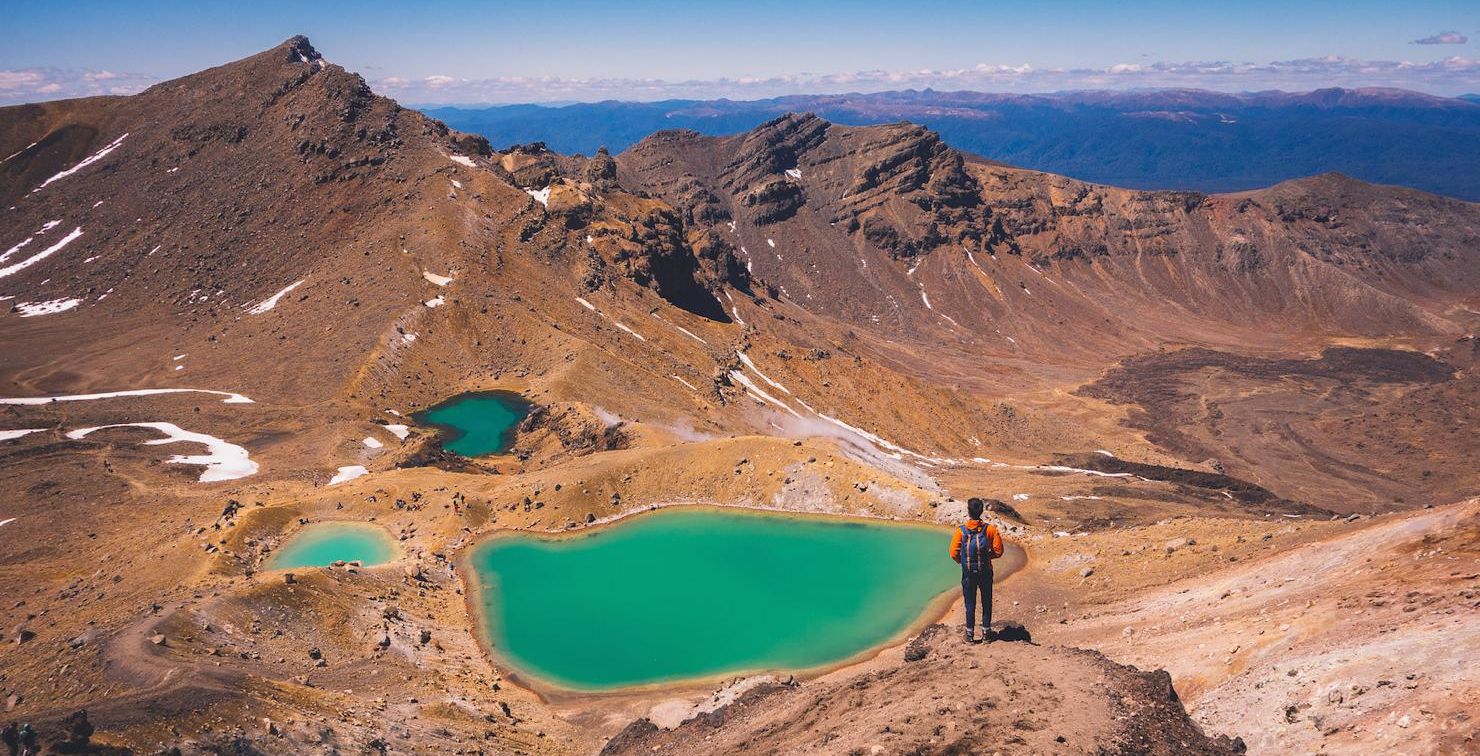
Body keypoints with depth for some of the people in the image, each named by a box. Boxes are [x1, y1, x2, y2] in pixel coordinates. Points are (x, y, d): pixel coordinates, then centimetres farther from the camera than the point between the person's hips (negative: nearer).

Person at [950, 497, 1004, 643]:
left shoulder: (961, 531, -13)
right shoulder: (990, 529, -11)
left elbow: (954, 553, -12)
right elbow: (998, 551, -7)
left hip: (968, 574, 0)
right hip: (985, 572, 1)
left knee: (970, 604, 11)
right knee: (986, 602, 16)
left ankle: (970, 634, 16)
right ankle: (986, 632, 23)